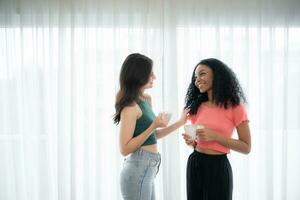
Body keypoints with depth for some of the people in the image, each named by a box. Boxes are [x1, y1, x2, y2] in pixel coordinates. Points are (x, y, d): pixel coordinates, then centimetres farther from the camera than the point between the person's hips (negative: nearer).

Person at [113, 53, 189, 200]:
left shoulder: (146, 100, 9)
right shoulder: (131, 106, -17)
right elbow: (125, 149, -18)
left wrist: (180, 122, 16)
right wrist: (153, 126, -22)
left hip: (148, 169, 9)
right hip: (138, 170, -9)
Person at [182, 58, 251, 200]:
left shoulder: (234, 106, -8)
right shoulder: (197, 107, 6)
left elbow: (246, 147, -9)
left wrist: (215, 136, -19)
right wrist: (191, 142, -7)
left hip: (218, 166, -4)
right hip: (194, 164, 5)